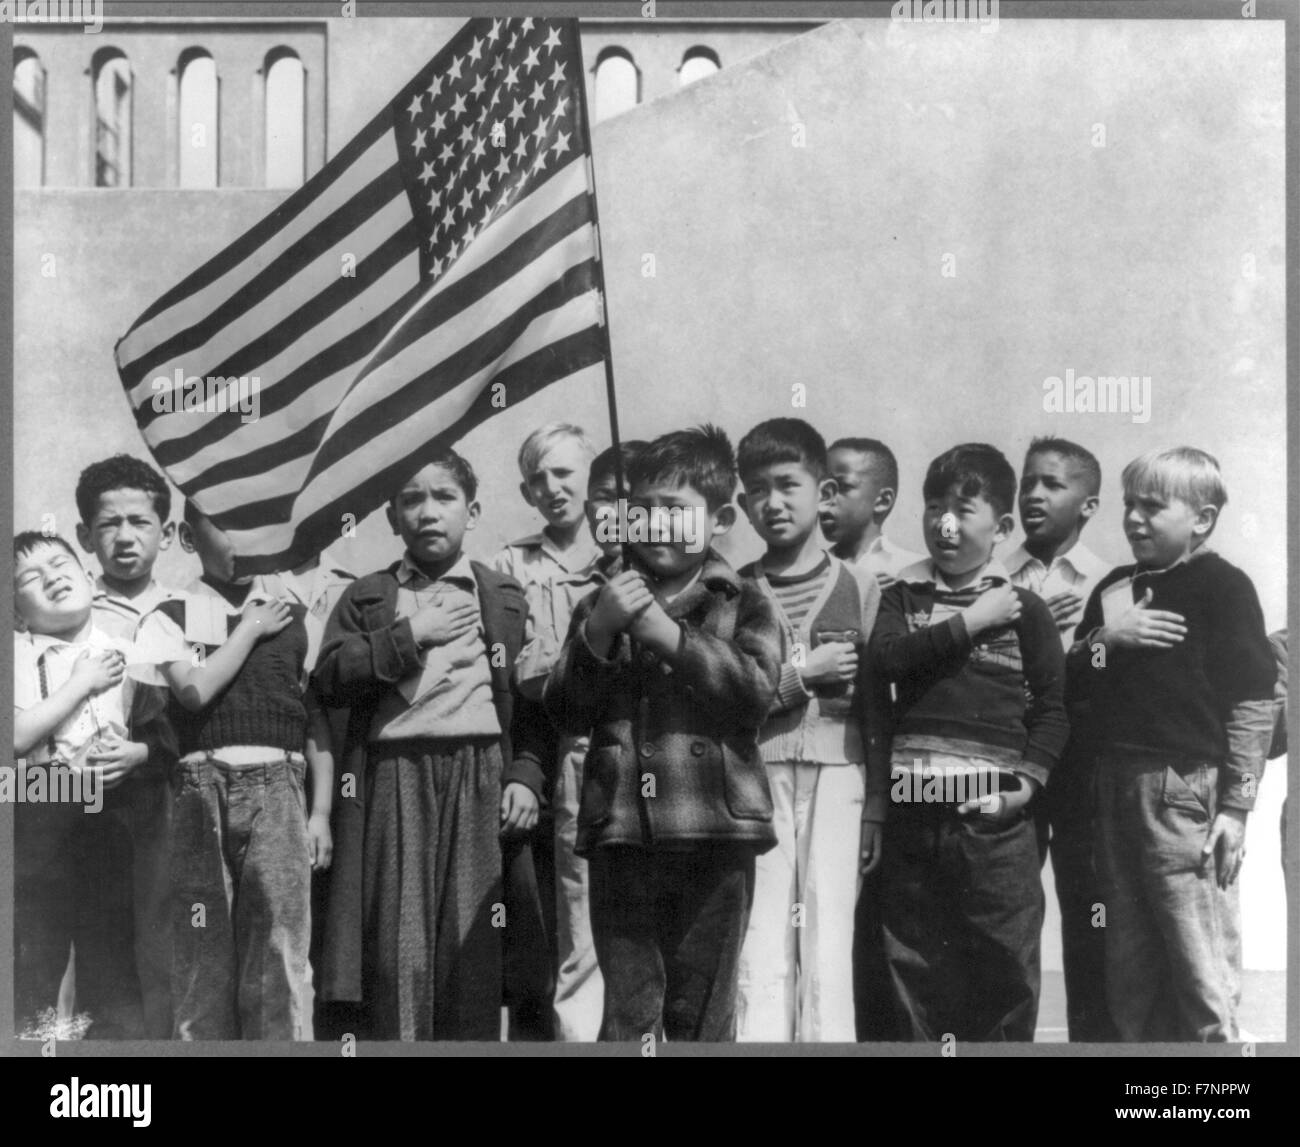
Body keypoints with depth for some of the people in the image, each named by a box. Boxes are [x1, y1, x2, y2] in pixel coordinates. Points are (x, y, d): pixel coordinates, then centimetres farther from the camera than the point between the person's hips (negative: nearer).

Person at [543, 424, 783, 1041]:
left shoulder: (741, 603, 7)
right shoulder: (603, 604, 15)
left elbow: (755, 692, -10)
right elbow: (565, 713, 7)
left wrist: (670, 637, -14)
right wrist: (598, 633, -8)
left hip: (713, 829, -2)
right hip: (620, 832, 2)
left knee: (702, 1013, 7)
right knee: (627, 1012, 5)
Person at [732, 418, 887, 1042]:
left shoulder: (858, 586, 7)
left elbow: (878, 707, 7)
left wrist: (878, 805, 3)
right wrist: (799, 675, -8)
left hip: (837, 773, 0)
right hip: (757, 772, 0)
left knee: (828, 949, 1)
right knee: (761, 949, 0)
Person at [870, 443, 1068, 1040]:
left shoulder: (1023, 608, 5)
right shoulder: (903, 596, 11)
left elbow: (1053, 706, 3)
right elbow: (885, 656, -9)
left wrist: (1028, 781, -10)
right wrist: (969, 622, -10)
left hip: (992, 813, -2)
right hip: (912, 811, 2)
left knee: (1005, 965, 2)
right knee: (913, 967, 9)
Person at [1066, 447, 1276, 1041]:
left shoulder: (1223, 587, -4)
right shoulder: (1114, 588, 14)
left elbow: (1252, 705, -8)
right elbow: (1068, 681, 13)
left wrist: (1235, 806, -11)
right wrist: (1106, 640, -6)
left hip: (1186, 787, -6)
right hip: (1116, 786, 6)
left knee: (1201, 968, -3)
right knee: (1128, 969, 13)